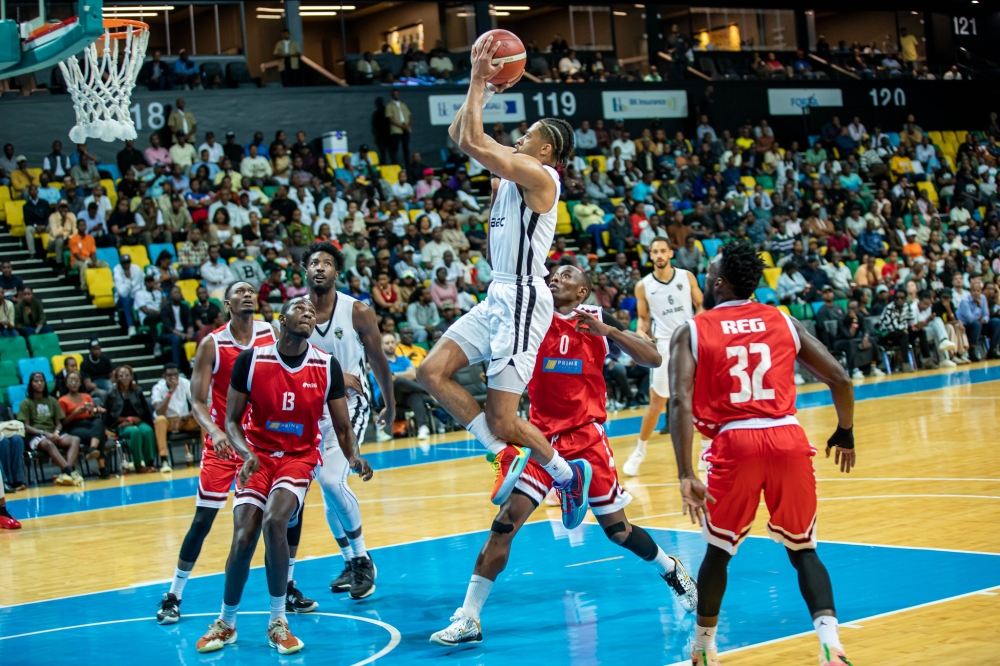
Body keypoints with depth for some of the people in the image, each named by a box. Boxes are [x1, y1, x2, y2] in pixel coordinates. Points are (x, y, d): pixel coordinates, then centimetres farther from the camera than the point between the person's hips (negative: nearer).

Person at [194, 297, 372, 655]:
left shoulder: (327, 366, -5)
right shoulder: (251, 360, -8)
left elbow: (343, 427, 1)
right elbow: (232, 420, -2)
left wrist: (353, 457, -20)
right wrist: (246, 453, -21)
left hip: (300, 456, 0)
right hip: (258, 455, 0)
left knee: (275, 521, -27)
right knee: (243, 537, -14)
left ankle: (278, 622, -10)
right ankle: (225, 623, 12)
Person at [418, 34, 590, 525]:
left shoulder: (538, 175, -14)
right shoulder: (511, 171, 13)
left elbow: (471, 141, -21)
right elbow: (459, 135, 19)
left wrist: (478, 82, -13)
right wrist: (481, 83, 10)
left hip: (523, 300, -9)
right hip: (497, 297, 10)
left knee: (501, 418, -9)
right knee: (432, 372, -2)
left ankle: (568, 474, 14)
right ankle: (505, 454, 5)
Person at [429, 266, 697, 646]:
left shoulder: (597, 319, 1)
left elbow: (653, 359, -6)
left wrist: (607, 330, -19)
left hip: (586, 436, 0)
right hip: (542, 435, 0)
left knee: (617, 529, 7)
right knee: (505, 522, -12)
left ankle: (672, 572, 37)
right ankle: (468, 620, -8)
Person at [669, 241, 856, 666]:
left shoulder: (691, 332, 6)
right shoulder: (784, 322, 14)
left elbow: (681, 403, -8)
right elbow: (840, 380, 9)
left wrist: (686, 477, -12)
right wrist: (845, 434, 25)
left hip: (735, 443, -2)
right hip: (789, 440, 2)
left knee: (718, 549, 21)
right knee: (802, 550, 17)